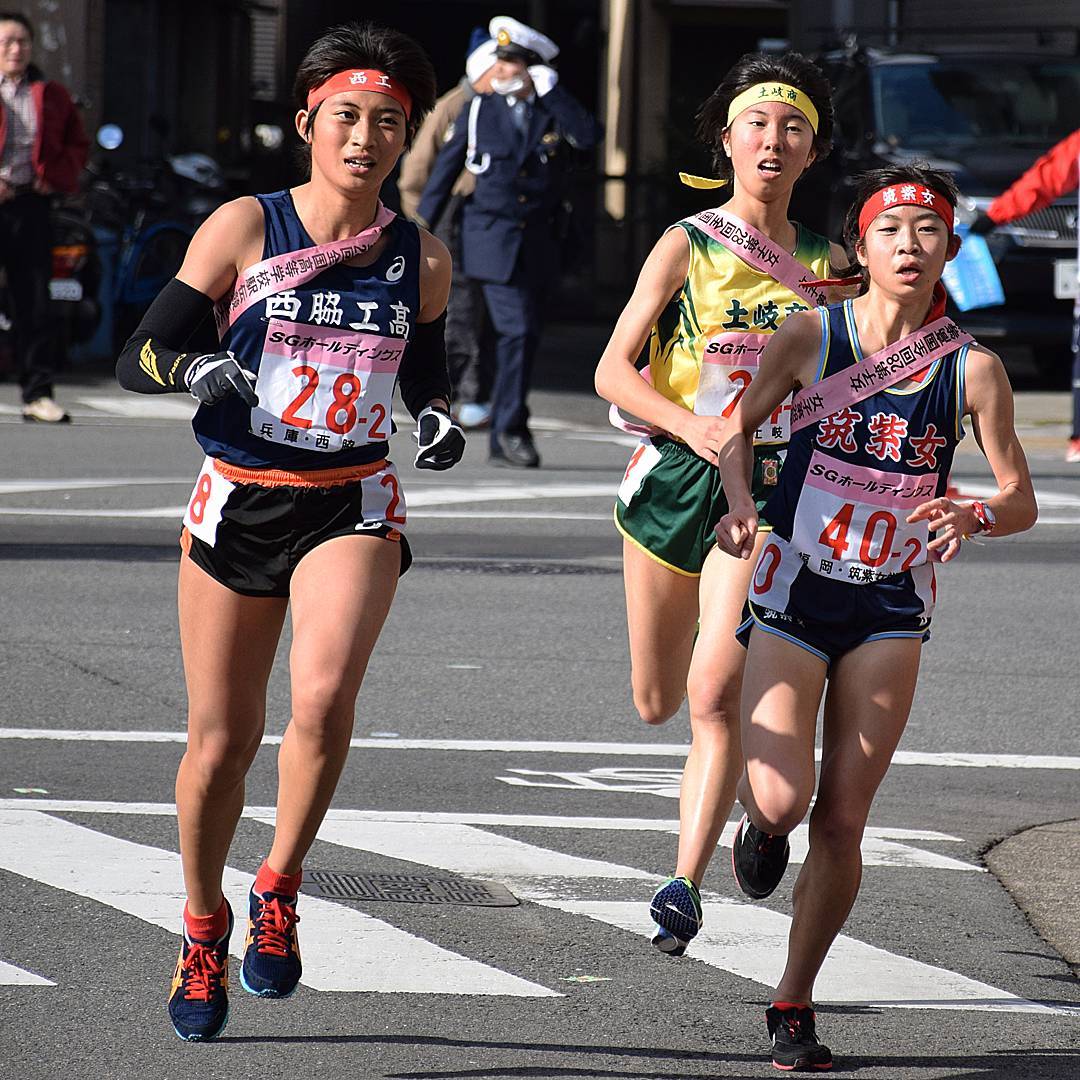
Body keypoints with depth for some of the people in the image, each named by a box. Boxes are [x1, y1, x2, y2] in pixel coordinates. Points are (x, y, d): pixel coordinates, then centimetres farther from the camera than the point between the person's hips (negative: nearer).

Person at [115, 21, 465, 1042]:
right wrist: (196, 370, -25)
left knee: (324, 696, -25)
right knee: (222, 736, 4)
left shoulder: (420, 260, 5)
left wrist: (438, 422, 0)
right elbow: (136, 358, -4)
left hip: (353, 506, 0)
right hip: (237, 499, 0)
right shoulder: (244, 227, -3)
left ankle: (280, 890, -4)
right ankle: (203, 928, 28)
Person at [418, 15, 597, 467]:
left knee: (525, 335, 9)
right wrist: (421, 227, 5)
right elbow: (446, 168, 6)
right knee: (517, 330, -15)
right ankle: (511, 428, -5)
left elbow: (586, 136, -20)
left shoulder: (554, 111, 1)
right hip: (493, 239, -3)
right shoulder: (481, 109, -1)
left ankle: (504, 436, 22)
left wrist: (550, 89, -21)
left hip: (538, 241, 3)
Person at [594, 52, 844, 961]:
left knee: (716, 690, -19)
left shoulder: (826, 264, 6)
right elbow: (613, 371, -7)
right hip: (674, 475, 0)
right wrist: (692, 426, -23)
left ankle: (686, 885, -20)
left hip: (767, 486, 0)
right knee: (656, 704, 12)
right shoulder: (688, 247, -2)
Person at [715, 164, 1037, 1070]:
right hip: (794, 593, -1)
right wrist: (741, 505, -12)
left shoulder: (972, 368, -4)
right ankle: (762, 822, 23)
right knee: (781, 797, -16)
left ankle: (794, 1003, 16)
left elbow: (1021, 501, 0)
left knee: (841, 820, 0)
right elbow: (740, 427, 7)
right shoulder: (810, 337, -6)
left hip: (891, 612, 1)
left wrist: (974, 517, -22)